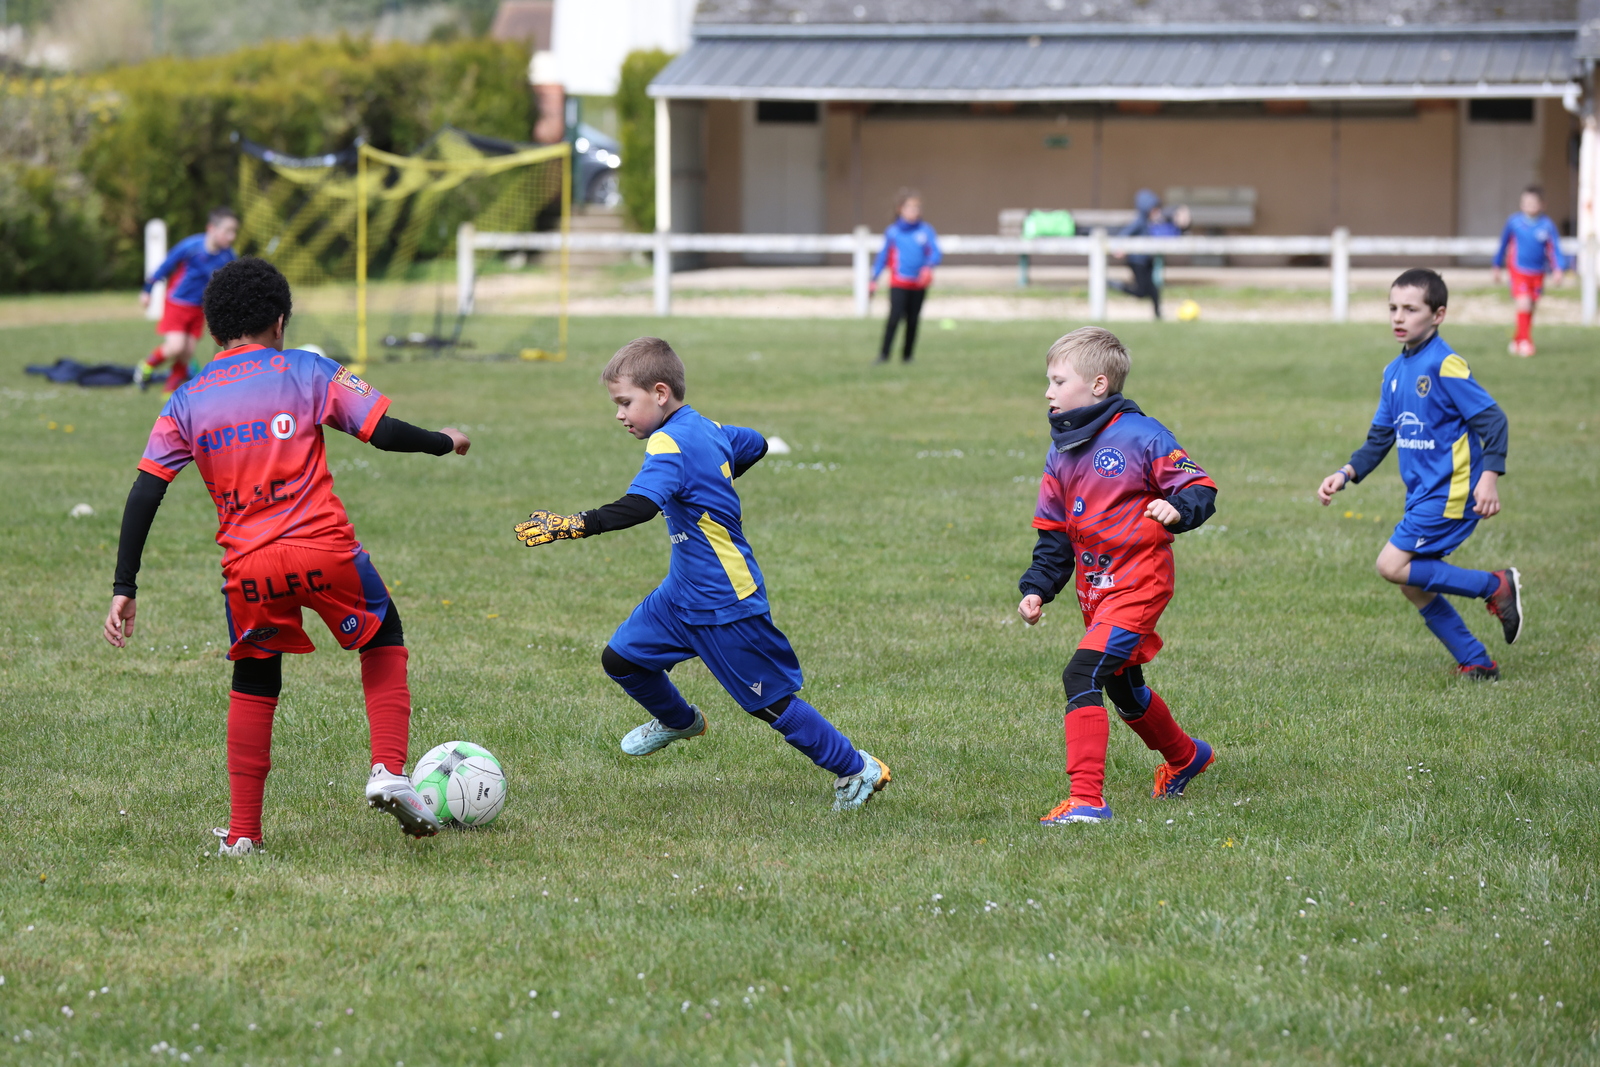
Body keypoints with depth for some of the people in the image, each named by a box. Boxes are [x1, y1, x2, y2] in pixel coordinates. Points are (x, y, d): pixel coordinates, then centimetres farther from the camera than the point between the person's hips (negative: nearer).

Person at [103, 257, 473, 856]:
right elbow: (384, 432, 0)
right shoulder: (307, 373, 5)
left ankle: (243, 833, 15)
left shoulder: (188, 401, 11)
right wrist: (445, 443, 19)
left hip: (248, 565, 2)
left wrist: (125, 590, 4)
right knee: (384, 639, 22)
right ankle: (389, 771, 4)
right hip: (325, 549, -2)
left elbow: (144, 494, 4)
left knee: (253, 686, 19)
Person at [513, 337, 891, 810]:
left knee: (771, 703, -1)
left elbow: (639, 505, -40)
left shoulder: (671, 443, -24)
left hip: (726, 607, -10)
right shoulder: (705, 429, 4)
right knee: (621, 657, 14)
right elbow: (755, 444, 24)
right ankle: (678, 720, 41)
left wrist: (572, 525, -46)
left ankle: (856, 770, 12)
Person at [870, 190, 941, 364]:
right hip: (898, 283, -2)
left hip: (919, 284, 2)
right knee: (895, 317, -14)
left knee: (913, 320, 5)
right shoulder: (892, 232, 3)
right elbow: (883, 256, 11)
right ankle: (884, 354, -9)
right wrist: (874, 279, 9)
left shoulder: (926, 231, 2)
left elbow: (936, 253, -4)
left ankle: (907, 354, 18)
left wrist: (928, 266, -24)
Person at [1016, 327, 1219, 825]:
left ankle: (1087, 799, -24)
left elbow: (1200, 489, -12)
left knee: (1081, 676, -22)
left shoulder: (1140, 437, -13)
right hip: (1094, 591, 9)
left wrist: (1177, 509, -34)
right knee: (1123, 690, 23)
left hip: (1139, 583, -9)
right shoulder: (1061, 453, 9)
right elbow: (1053, 534, 14)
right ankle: (1185, 755, 51)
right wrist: (1036, 589, 4)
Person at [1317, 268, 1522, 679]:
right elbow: (1380, 438, 18)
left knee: (1393, 566, -15)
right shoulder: (1395, 371, 11)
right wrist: (1346, 473, 4)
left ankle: (1496, 587, -6)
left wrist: (1490, 476, -27)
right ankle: (1476, 662, 18)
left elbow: (1492, 419, -17)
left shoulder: (1445, 365, -14)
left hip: (1450, 492, -9)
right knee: (1414, 586, 8)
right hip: (1422, 494, 9)